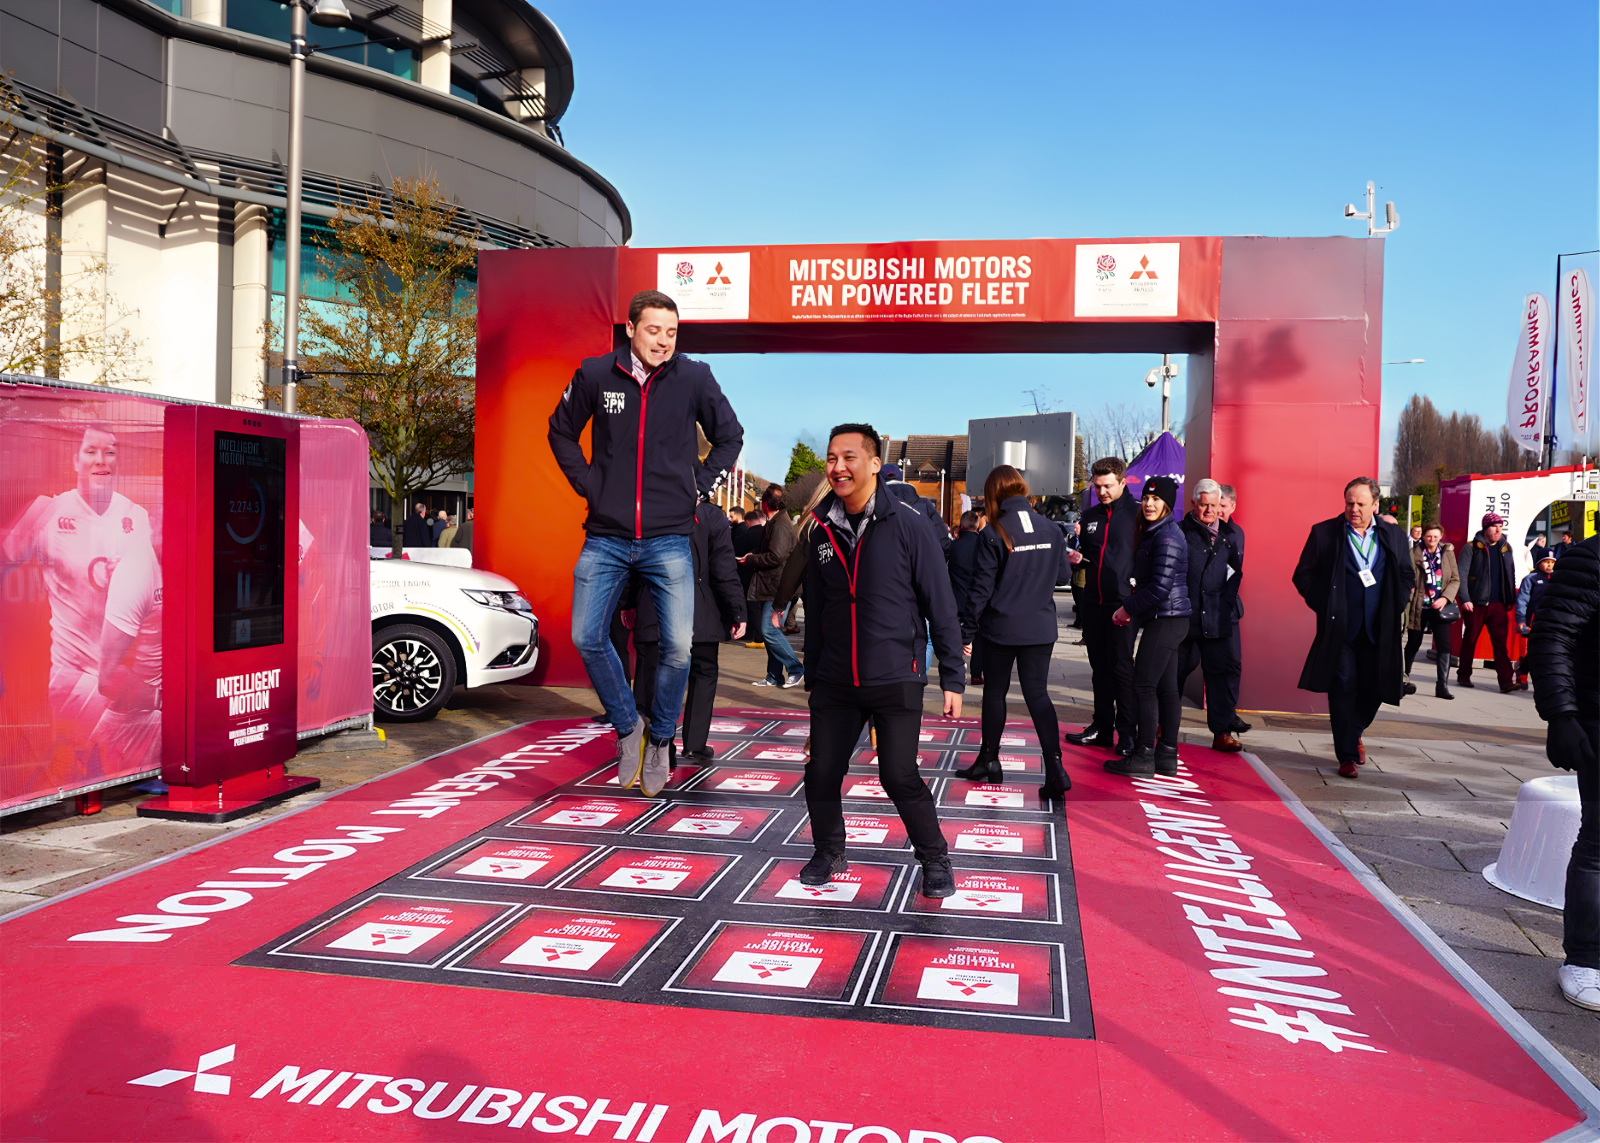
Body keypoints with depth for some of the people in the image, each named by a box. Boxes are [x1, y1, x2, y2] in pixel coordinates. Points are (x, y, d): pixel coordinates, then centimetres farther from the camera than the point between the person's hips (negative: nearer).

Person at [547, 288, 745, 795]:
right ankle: (627, 725, 21)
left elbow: (730, 436, 13)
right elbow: (561, 431, 16)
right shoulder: (595, 375, -1)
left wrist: (699, 488, 4)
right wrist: (586, 483, 4)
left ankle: (661, 737, 18)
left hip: (669, 539, -1)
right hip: (606, 538, 1)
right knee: (587, 638, -2)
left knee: (679, 646, -7)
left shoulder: (694, 378, -2)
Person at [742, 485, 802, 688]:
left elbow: (776, 556, -24)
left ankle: (795, 669, -3)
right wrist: (753, 557, 8)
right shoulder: (773, 523, 18)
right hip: (770, 587, 10)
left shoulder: (780, 525, -15)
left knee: (769, 630, -12)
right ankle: (774, 676, 17)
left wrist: (750, 560, -12)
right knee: (770, 631, 11)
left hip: (778, 587, -10)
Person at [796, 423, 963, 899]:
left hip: (896, 681, -4)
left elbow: (941, 607, -5)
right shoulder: (823, 532, 6)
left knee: (900, 777, -8)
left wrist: (952, 678, -7)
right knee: (820, 775, 5)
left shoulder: (908, 526, -7)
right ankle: (829, 852, 30)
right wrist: (811, 677, 17)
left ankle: (935, 858, 15)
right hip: (834, 683, 4)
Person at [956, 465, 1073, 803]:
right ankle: (1055, 766, -9)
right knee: (1038, 693, 5)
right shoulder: (1051, 530, -1)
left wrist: (967, 631, -2)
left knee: (994, 692, 14)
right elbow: (1064, 572, 11)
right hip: (1041, 627, 3)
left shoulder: (993, 535, -13)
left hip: (1001, 627, -3)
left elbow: (981, 588, -11)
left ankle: (989, 761, 27)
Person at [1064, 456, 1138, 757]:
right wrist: (1078, 558, 3)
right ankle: (1102, 727, 20)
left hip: (1122, 602, -6)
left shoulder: (1137, 513, -5)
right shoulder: (1090, 516, 14)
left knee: (1121, 666, -4)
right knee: (1100, 666, 12)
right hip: (1094, 602, 6)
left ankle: (1128, 732, 4)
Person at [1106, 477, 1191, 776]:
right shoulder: (1153, 532, 17)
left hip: (1165, 619, -10)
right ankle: (1167, 756, 14)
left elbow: (1161, 586, -20)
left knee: (1144, 685, -8)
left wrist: (1128, 608, -11)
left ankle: (1145, 757, -4)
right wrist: (1131, 609, 9)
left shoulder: (1167, 536, -15)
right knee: (1166, 687, 10)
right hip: (1164, 619, 10)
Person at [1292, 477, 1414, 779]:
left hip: (1377, 630, 3)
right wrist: (1325, 607, -6)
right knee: (1343, 687, -5)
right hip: (1340, 628, -3)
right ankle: (1347, 755, 5)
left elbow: (1407, 578, 17)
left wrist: (1393, 609, 3)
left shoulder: (1394, 536, 8)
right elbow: (1303, 575, 3)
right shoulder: (1324, 533, 0)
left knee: (1373, 689, 6)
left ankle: (1353, 733, 36)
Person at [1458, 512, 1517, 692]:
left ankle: (1506, 682, -8)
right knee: (1469, 640, 8)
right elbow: (1462, 574, -10)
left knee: (1500, 642, -4)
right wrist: (1465, 599, -18)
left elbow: (1511, 575, 16)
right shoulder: (1472, 548, -4)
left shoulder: (1505, 548, 10)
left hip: (1498, 604, 3)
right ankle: (1464, 675, 22)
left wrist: (1512, 599, 11)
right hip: (1475, 603, -3)